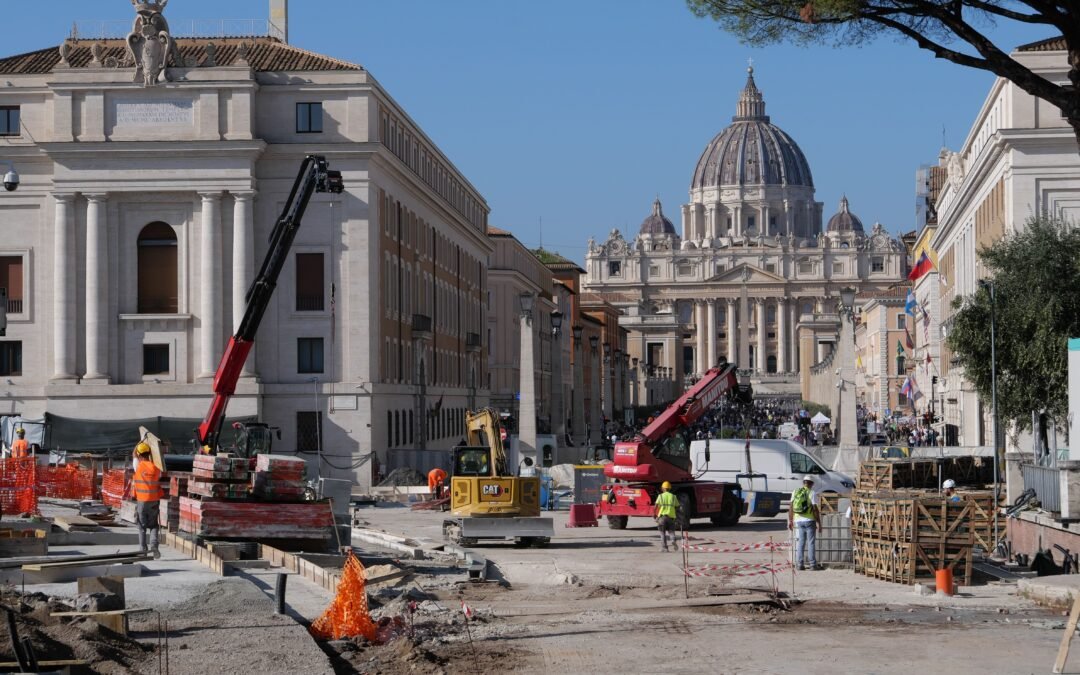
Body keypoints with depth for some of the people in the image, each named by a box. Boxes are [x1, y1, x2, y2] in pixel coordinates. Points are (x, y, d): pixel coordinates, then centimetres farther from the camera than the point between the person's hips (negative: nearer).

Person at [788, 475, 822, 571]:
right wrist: (819, 523, -8)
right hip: (809, 520, -4)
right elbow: (815, 509, -12)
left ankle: (800, 564, 6)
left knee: (800, 543, 8)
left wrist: (790, 521, 13)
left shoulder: (795, 492, 6)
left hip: (798, 520, 4)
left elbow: (791, 508, 6)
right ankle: (813, 564, 0)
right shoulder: (812, 493, -8)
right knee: (811, 543, 1)